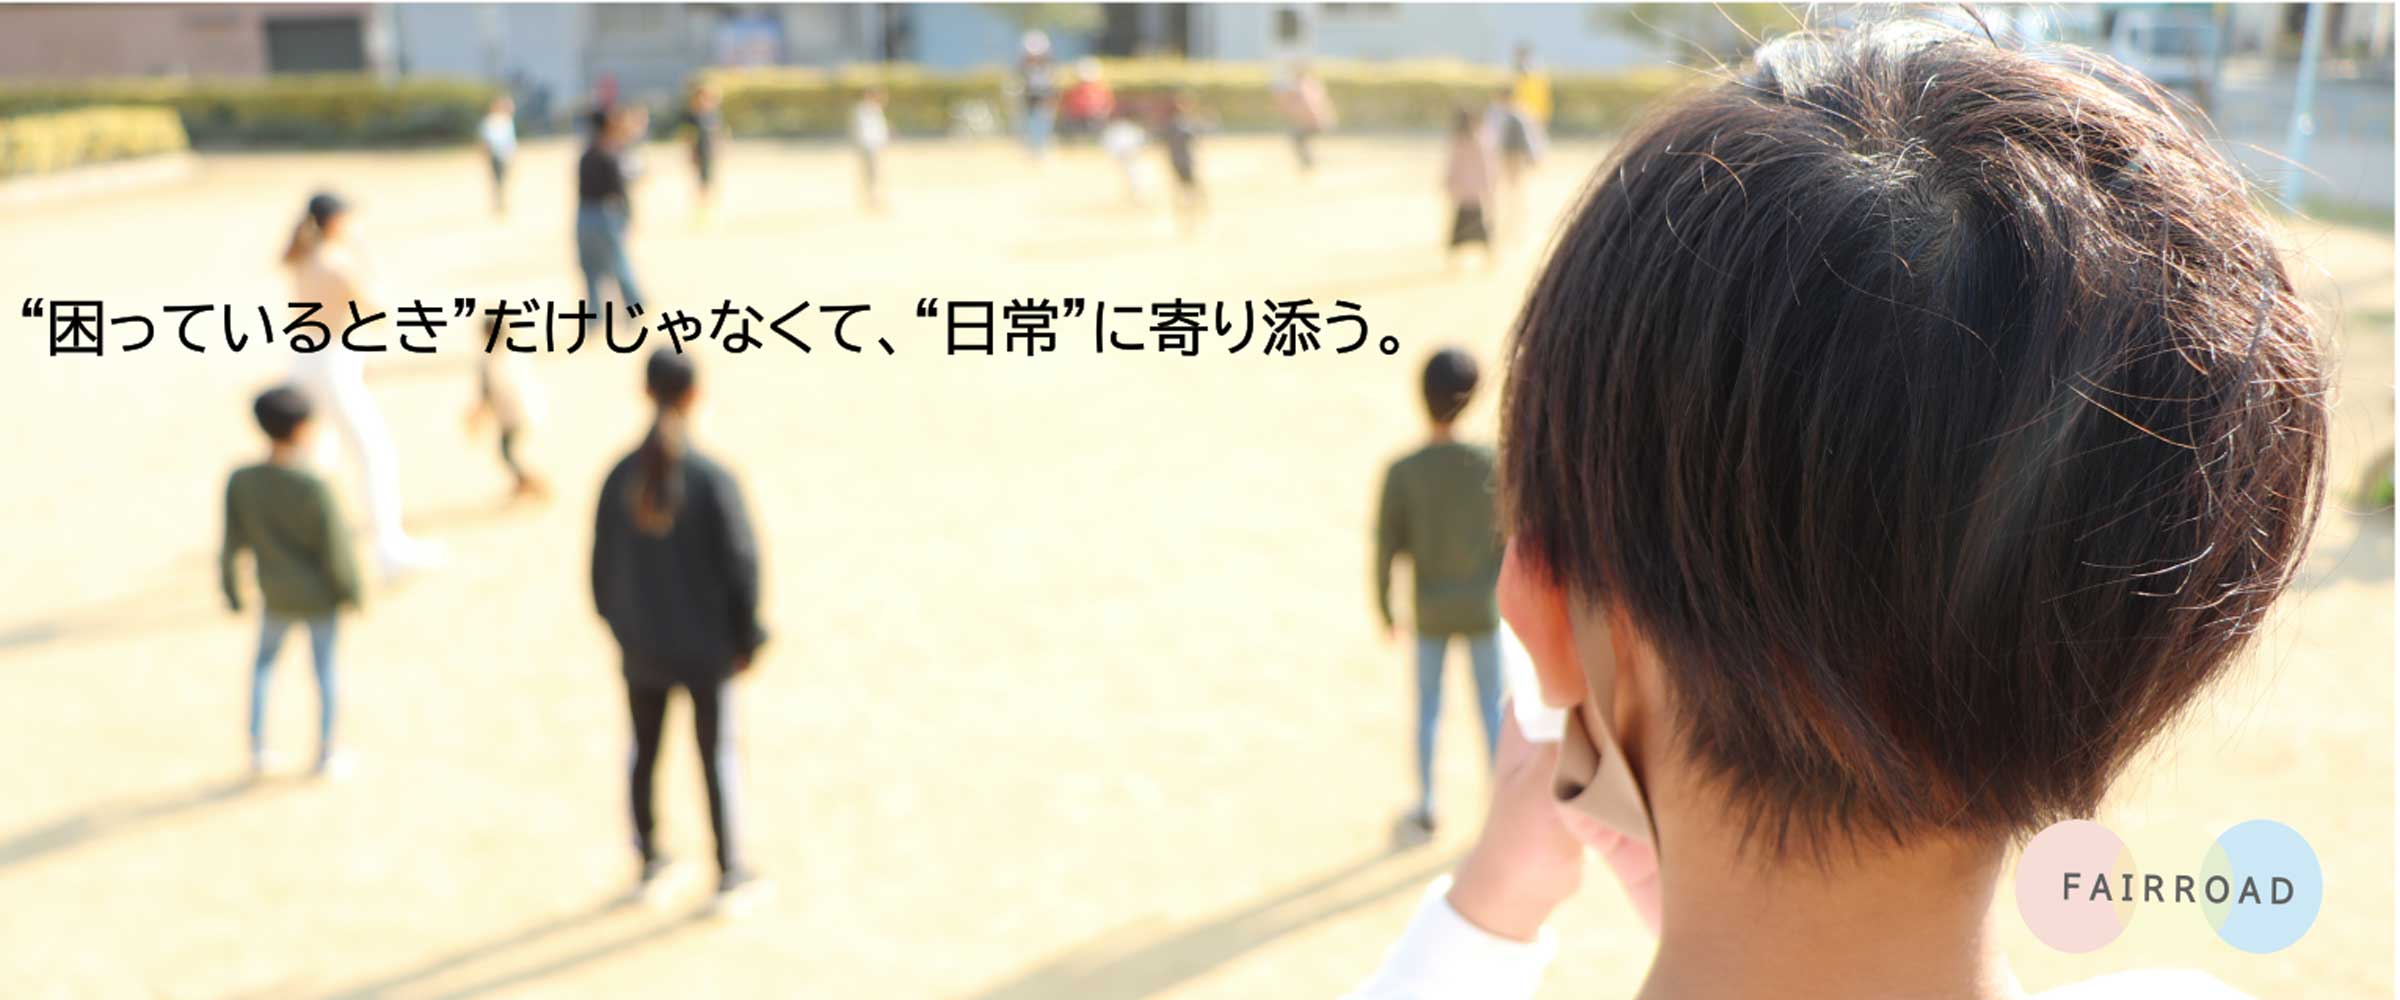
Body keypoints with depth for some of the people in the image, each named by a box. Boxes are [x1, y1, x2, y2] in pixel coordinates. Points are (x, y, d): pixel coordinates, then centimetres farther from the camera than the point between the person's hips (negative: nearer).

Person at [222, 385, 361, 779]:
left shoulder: (241, 481, -15)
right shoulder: (315, 488, -25)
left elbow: (231, 545, -7)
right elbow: (336, 549, -18)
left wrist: (230, 589, 9)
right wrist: (352, 591, -2)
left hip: (276, 598, 3)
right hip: (320, 596, -3)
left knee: (263, 664, 24)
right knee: (324, 668, 15)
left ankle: (258, 750, 25)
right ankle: (326, 754, 25)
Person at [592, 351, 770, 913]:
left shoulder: (620, 478, -9)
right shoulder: (712, 478, -19)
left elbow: (603, 567, -1)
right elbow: (739, 563, -14)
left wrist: (621, 627, 15)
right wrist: (747, 636, -1)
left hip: (642, 647, 3)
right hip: (706, 646, -3)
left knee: (644, 753, 19)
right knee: (717, 755, 11)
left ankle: (650, 865, 33)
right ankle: (728, 875, 21)